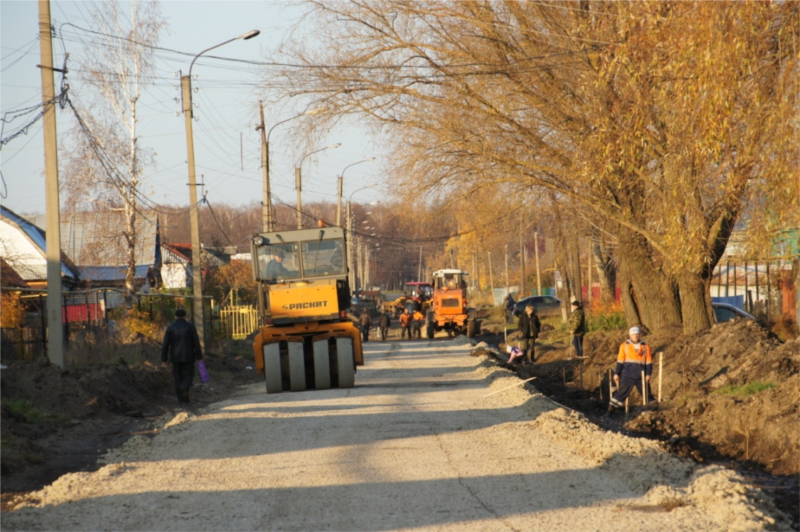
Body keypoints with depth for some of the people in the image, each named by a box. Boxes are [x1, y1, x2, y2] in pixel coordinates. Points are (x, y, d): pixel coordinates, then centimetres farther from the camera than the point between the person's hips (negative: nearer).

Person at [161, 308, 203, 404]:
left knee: (178, 377, 11)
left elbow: (165, 344, -4)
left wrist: (164, 359, 1)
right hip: (188, 356, -1)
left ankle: (180, 397, 8)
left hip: (175, 357, 1)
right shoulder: (190, 326, -4)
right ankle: (185, 389, -23)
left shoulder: (170, 327, -3)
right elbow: (196, 342, -5)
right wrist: (199, 356, 2)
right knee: (188, 375, 6)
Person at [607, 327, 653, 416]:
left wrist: (648, 374, -3)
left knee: (647, 394, 8)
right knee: (621, 392, -5)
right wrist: (616, 373, 2)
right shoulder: (624, 346, 4)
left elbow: (649, 362, 7)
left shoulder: (645, 347, 6)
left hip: (641, 376, 1)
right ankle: (611, 408, -1)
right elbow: (620, 361, 6)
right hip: (627, 375, -1)